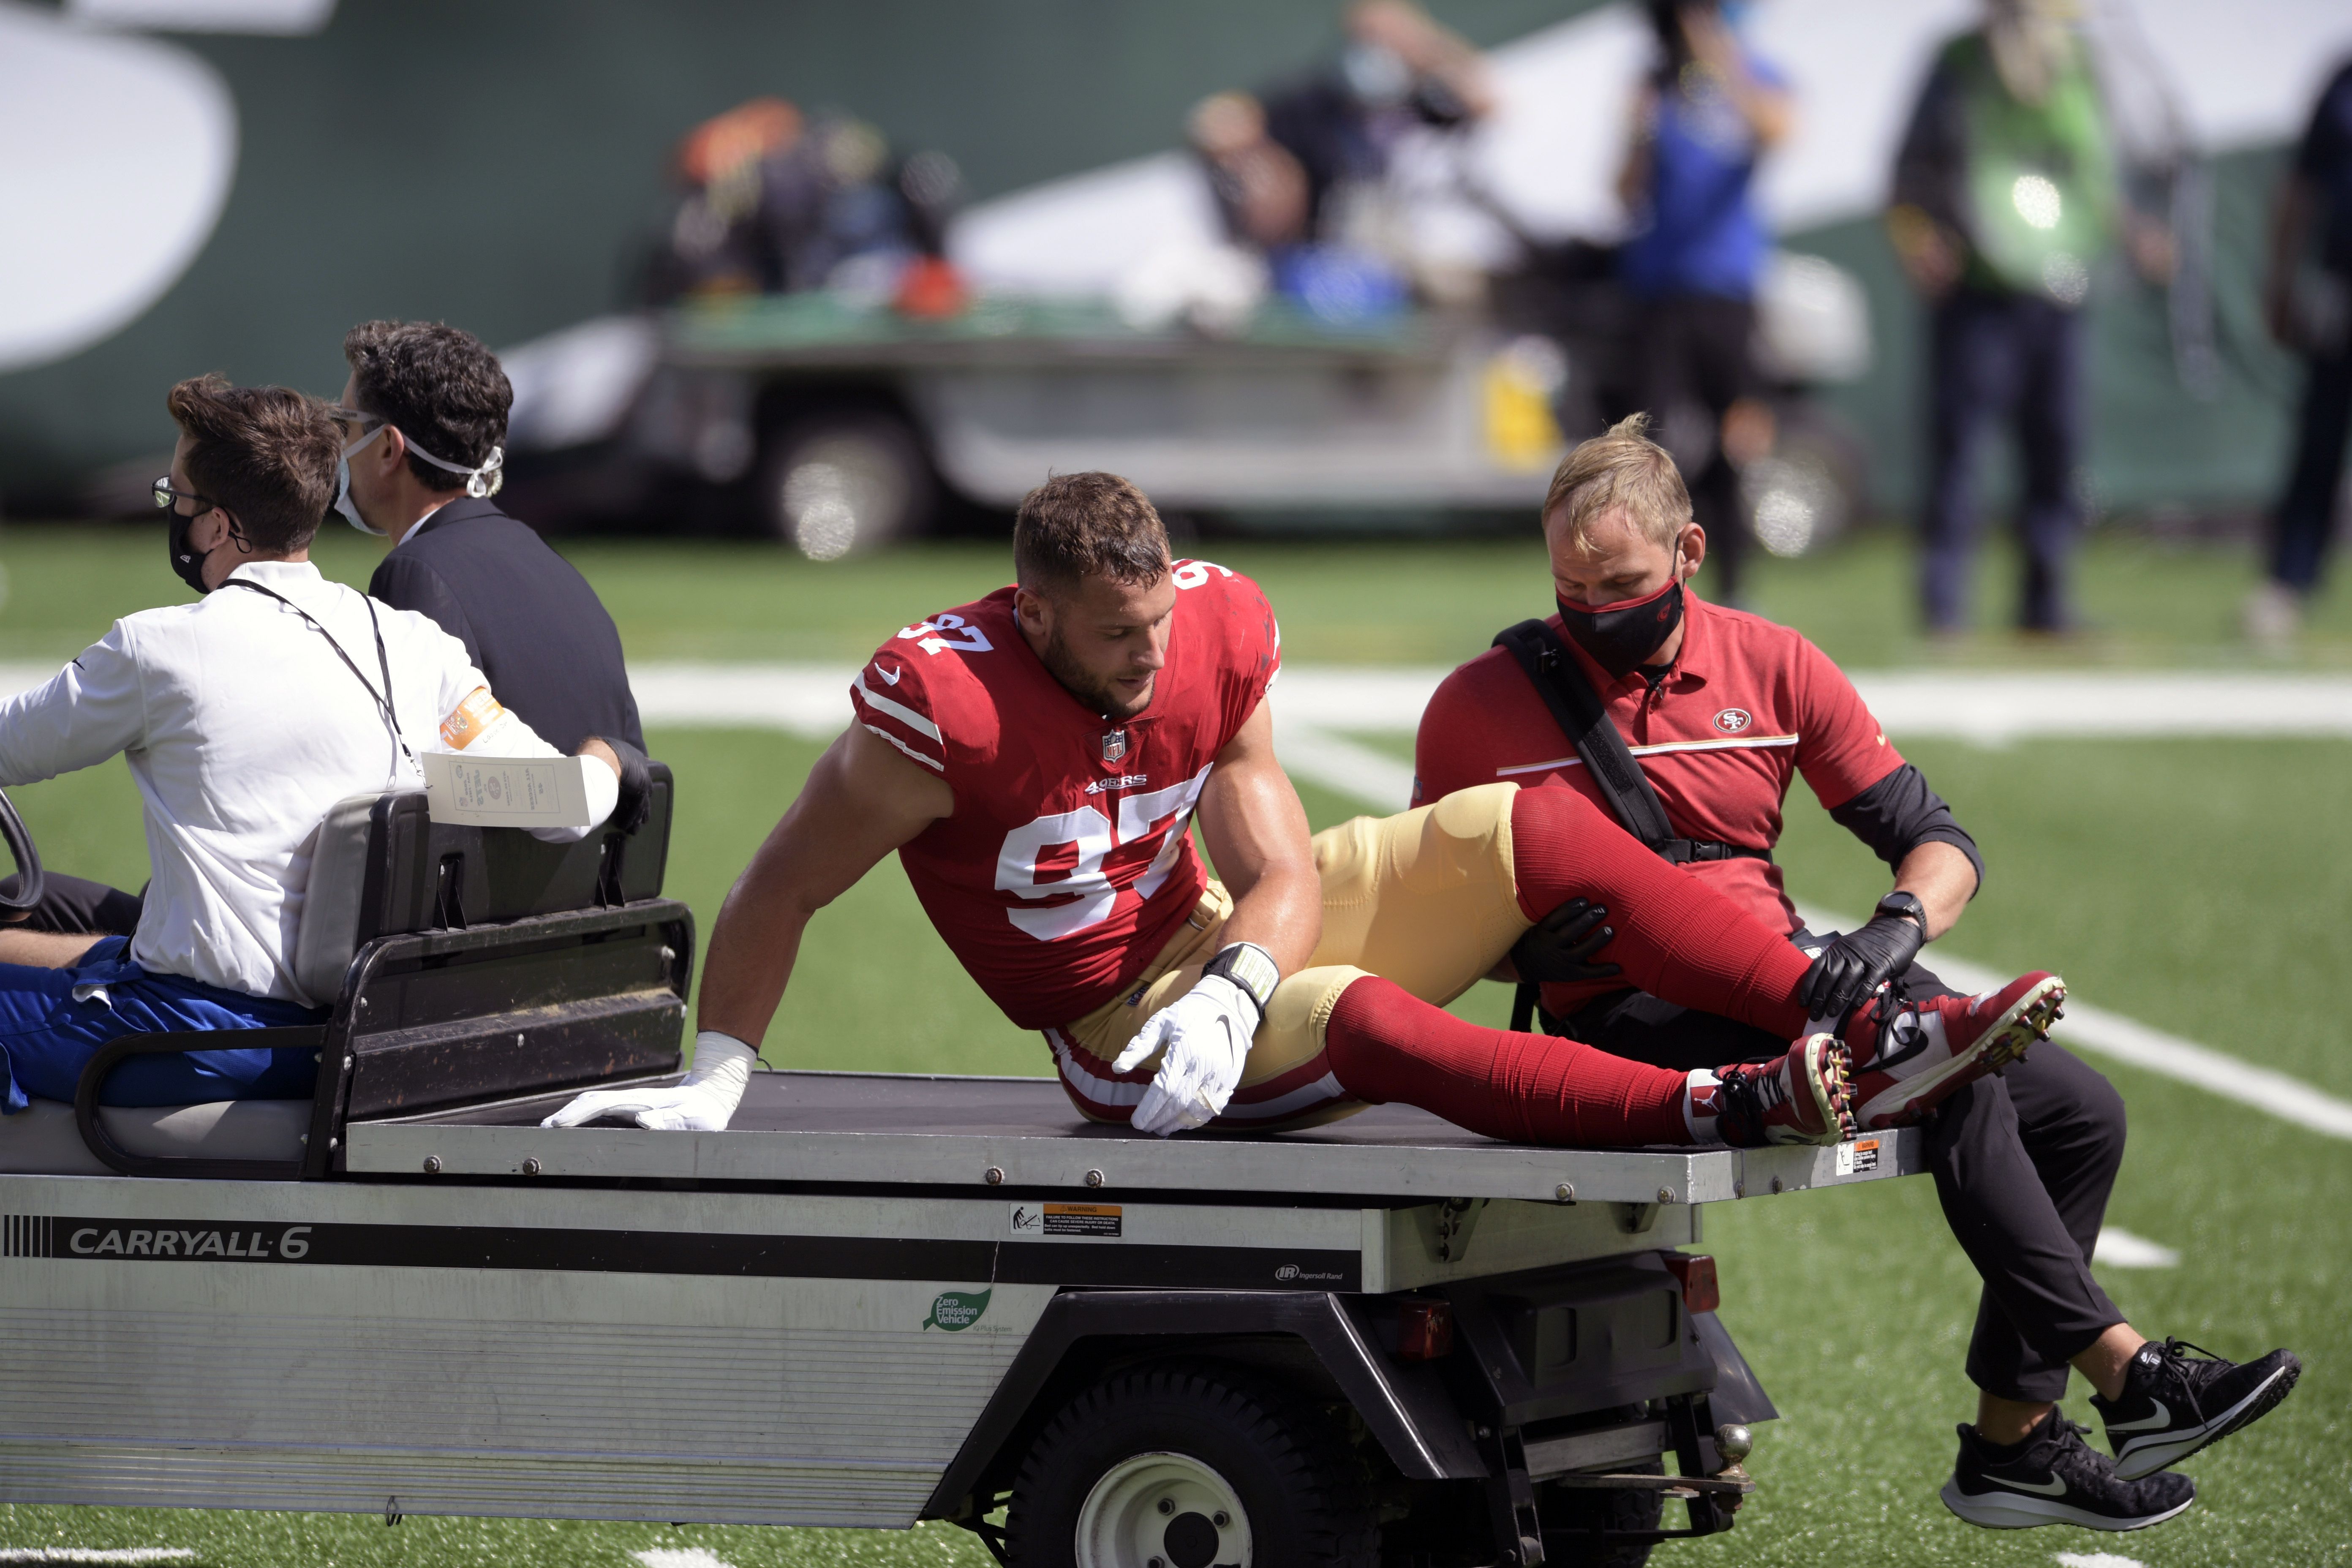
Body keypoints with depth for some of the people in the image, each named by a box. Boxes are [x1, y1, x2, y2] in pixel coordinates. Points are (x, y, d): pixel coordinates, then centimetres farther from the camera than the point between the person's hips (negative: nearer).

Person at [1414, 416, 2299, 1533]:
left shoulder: (1771, 666, 9)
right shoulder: (1485, 704, 1)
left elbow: (1937, 841, 8)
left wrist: (1900, 927, -15)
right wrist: (1530, 946, -14)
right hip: (1633, 1016, -6)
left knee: (2079, 1111, -9)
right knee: (1957, 1072, -28)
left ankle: (2012, 1441, -6)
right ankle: (2125, 1371, -27)